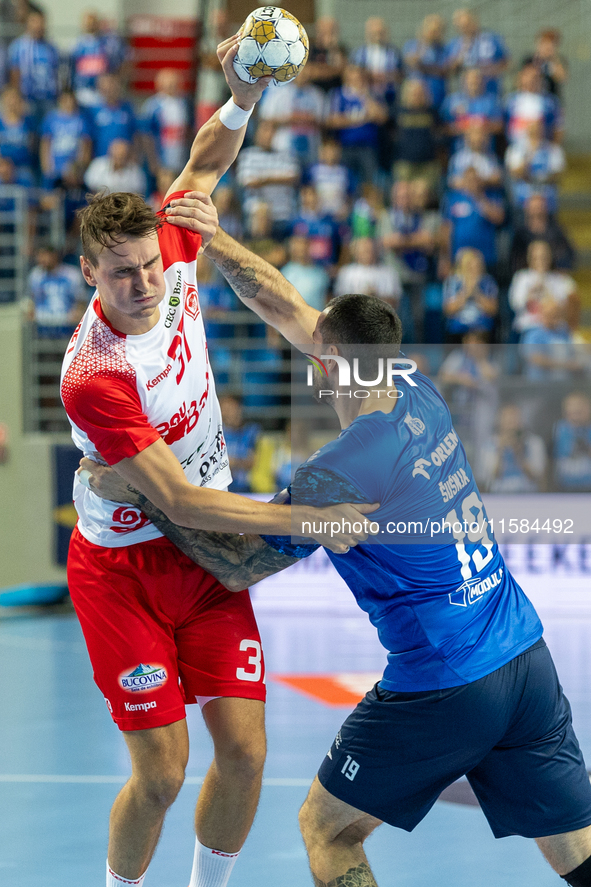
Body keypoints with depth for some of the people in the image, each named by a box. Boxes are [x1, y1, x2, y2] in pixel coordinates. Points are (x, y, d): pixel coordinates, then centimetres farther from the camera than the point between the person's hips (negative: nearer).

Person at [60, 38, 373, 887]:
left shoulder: (170, 258, -10)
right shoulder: (93, 377, -29)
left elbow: (205, 164, 9)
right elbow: (180, 500, -27)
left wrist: (243, 96, -12)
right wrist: (309, 520, -30)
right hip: (125, 567, -6)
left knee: (244, 750, -1)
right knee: (162, 772, -8)